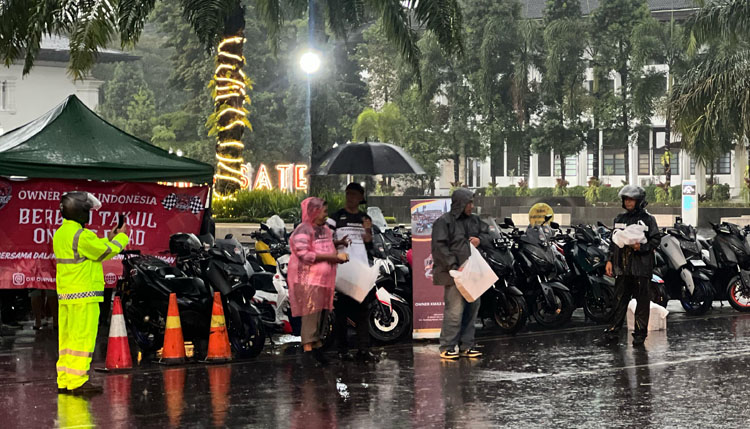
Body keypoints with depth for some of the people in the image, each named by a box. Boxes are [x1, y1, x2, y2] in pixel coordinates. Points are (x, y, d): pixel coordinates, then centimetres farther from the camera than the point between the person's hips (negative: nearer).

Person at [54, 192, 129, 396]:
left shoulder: (61, 233, 13)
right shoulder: (81, 235, -17)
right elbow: (107, 252, -7)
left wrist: (109, 239, 21)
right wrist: (121, 237, 9)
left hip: (65, 295, 9)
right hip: (84, 295, -9)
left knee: (67, 339, 11)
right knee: (82, 339, -6)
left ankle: (64, 381, 13)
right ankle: (77, 382, -7)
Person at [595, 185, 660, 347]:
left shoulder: (648, 219, -1)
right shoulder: (620, 219, 16)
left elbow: (655, 241, -5)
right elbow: (614, 242, 19)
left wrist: (641, 247, -20)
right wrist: (610, 260, 11)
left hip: (641, 267, -5)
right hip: (622, 267, 5)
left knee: (642, 301, 0)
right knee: (619, 301, 5)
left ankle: (640, 334, 8)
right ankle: (612, 333, 6)